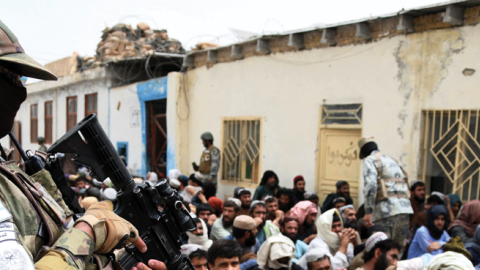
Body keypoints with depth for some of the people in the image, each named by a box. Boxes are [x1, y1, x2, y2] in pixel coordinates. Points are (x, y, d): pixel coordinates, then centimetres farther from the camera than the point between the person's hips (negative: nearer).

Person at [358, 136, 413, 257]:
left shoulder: (369, 160, 5)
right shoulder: (392, 160, 27)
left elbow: (371, 185, -12)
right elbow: (405, 185, 21)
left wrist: (368, 211, -14)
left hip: (386, 209, -7)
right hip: (405, 207, 7)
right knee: (398, 249, 14)